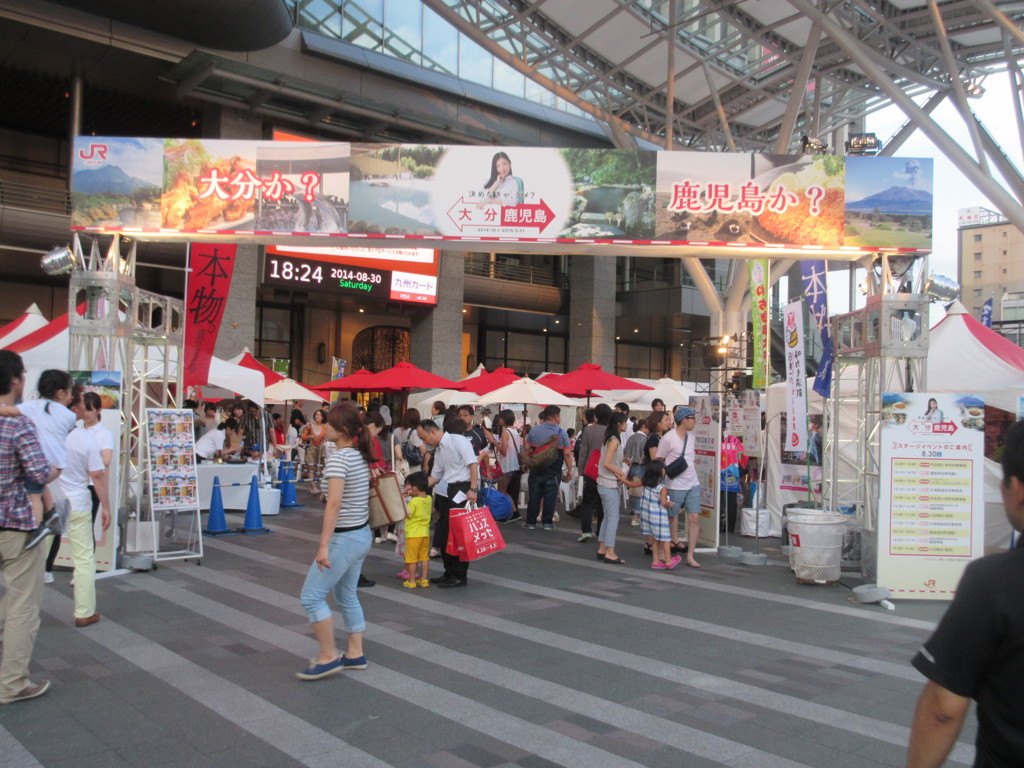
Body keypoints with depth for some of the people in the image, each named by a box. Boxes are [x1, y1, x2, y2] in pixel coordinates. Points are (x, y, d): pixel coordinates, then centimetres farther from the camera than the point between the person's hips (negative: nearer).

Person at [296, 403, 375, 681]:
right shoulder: (361, 457, 8)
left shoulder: (338, 459, -18)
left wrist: (324, 545, -24)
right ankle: (355, 654, 24)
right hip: (362, 535, 9)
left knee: (311, 596, 0)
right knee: (347, 595, 18)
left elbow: (334, 503, -24)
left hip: (344, 538, -9)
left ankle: (328, 657, 6)